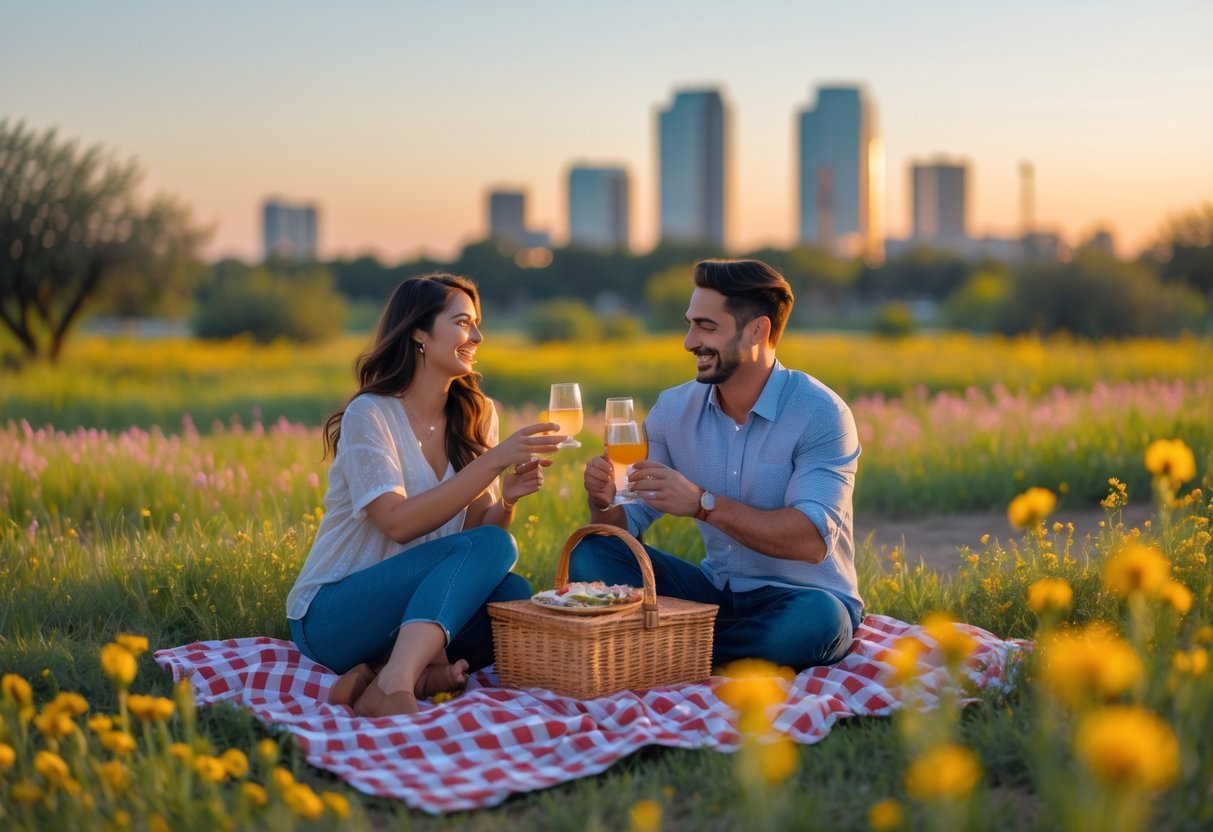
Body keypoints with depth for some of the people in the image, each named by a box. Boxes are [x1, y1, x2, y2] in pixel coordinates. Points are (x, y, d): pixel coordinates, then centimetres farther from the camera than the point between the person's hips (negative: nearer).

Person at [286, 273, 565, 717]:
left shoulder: (475, 416, 8)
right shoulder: (369, 414, -11)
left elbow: (480, 526, 5)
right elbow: (399, 523, -22)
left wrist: (508, 498, -17)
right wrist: (495, 460, -25)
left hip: (412, 618, 6)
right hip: (330, 616, -6)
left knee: (513, 593, -25)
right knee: (489, 547, -29)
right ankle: (394, 686, -42)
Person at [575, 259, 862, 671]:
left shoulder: (819, 414, -15)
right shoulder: (673, 409, 2)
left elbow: (813, 540, -25)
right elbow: (625, 524, 2)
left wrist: (703, 504, -33)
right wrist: (602, 500, -22)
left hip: (803, 596, -4)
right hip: (717, 591, 5)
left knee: (815, 618, -39)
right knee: (590, 555, -13)